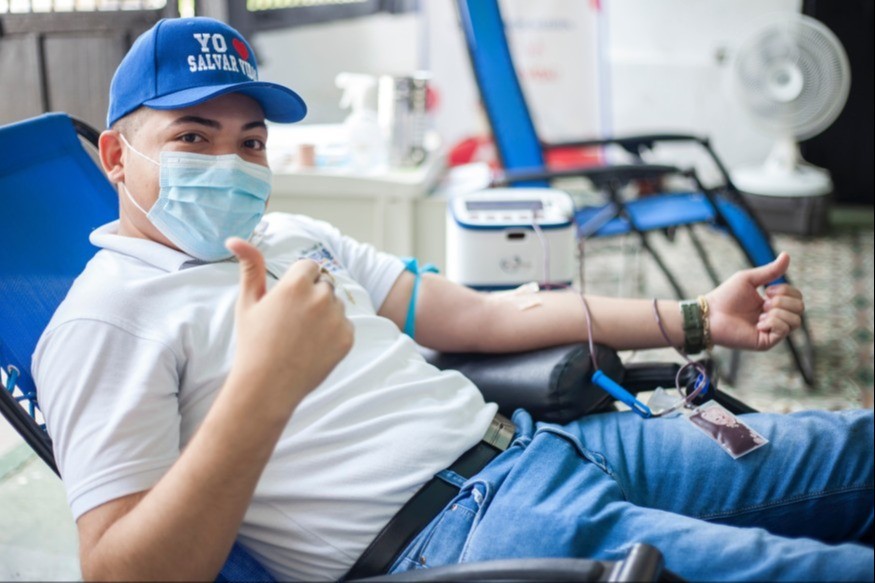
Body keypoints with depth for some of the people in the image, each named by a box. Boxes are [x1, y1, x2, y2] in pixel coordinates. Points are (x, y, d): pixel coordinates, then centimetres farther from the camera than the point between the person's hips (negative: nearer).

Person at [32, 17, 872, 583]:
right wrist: (264, 386, -29)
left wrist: (696, 319, 14)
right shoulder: (103, 318, -3)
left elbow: (477, 315, 19)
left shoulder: (292, 238, 20)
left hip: (525, 440, 9)